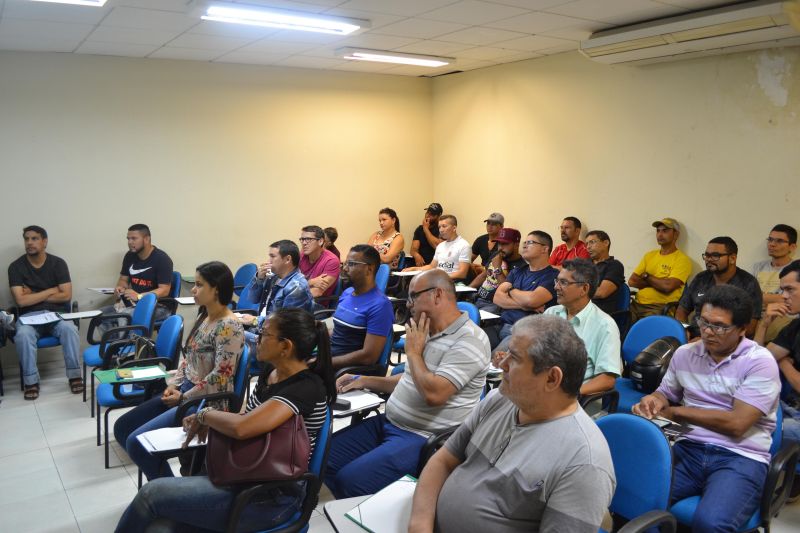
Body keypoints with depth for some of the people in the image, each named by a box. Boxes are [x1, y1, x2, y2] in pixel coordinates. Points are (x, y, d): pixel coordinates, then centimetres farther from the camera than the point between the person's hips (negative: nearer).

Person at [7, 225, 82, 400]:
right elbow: (21, 301, -11)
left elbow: (66, 295, -7)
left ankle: (74, 375, -18)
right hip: (29, 315, 0)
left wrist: (33, 296, -6)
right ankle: (31, 381, -19)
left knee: (69, 329, -32)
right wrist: (51, 290, -8)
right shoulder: (16, 267, -1)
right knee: (22, 334, -33)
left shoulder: (58, 263, 0)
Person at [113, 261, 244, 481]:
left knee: (136, 441, -17)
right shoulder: (203, 317, 9)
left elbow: (221, 377, -23)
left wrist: (184, 398, -14)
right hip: (184, 391, 10)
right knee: (122, 427, 10)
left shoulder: (229, 327, -20)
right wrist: (174, 384, 2)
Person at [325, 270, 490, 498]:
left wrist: (413, 352, -13)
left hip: (422, 437, -9)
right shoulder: (428, 332, 12)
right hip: (389, 421, 9)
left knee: (349, 479, -21)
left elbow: (433, 394, -27)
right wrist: (364, 381, 15)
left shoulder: (469, 340, -17)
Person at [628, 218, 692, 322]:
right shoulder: (650, 255, 18)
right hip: (636, 304, 5)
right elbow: (632, 281, 10)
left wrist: (646, 277, 1)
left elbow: (668, 286, -15)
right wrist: (657, 282, -2)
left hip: (659, 308, -5)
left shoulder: (682, 260, 0)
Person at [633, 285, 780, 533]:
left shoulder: (760, 362, -3)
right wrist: (654, 401, 1)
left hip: (740, 457, -3)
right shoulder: (685, 354, 13)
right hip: (688, 449, 4)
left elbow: (736, 424, -12)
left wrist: (675, 412, -4)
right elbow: (666, 394, 26)